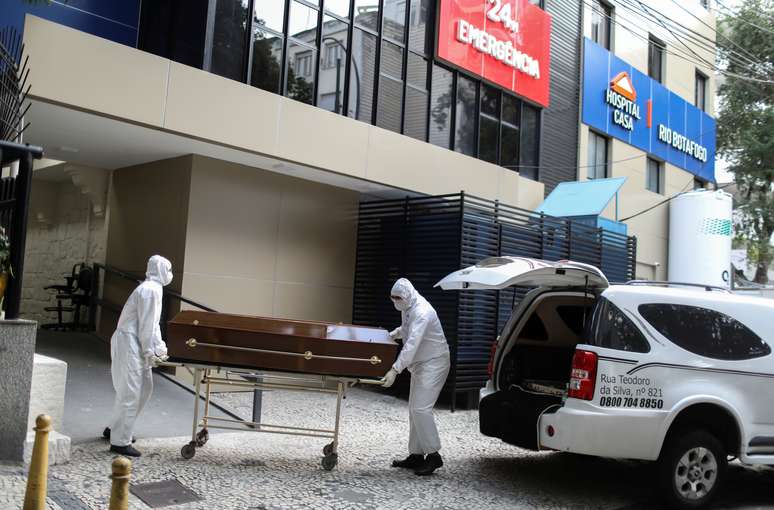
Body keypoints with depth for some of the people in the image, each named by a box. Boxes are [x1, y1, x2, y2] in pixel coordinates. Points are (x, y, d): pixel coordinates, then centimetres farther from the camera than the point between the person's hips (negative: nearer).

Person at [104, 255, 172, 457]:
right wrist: (150, 352, -14)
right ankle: (120, 442, 1)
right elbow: (146, 325, -18)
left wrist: (159, 347, 15)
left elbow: (152, 323, 19)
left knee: (144, 387, 16)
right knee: (130, 392, -6)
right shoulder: (151, 290, -16)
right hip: (129, 343, -10)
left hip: (135, 344, 10)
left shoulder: (152, 288, 16)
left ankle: (115, 429, 29)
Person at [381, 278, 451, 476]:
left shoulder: (422, 312, -24)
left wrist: (395, 370, -39)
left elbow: (412, 344, -34)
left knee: (421, 409, -17)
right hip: (420, 363, 10)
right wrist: (391, 335, 12)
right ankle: (416, 455, 18)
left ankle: (433, 455, -7)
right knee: (414, 409, 11)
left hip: (434, 363, -10)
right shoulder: (407, 308, 6)